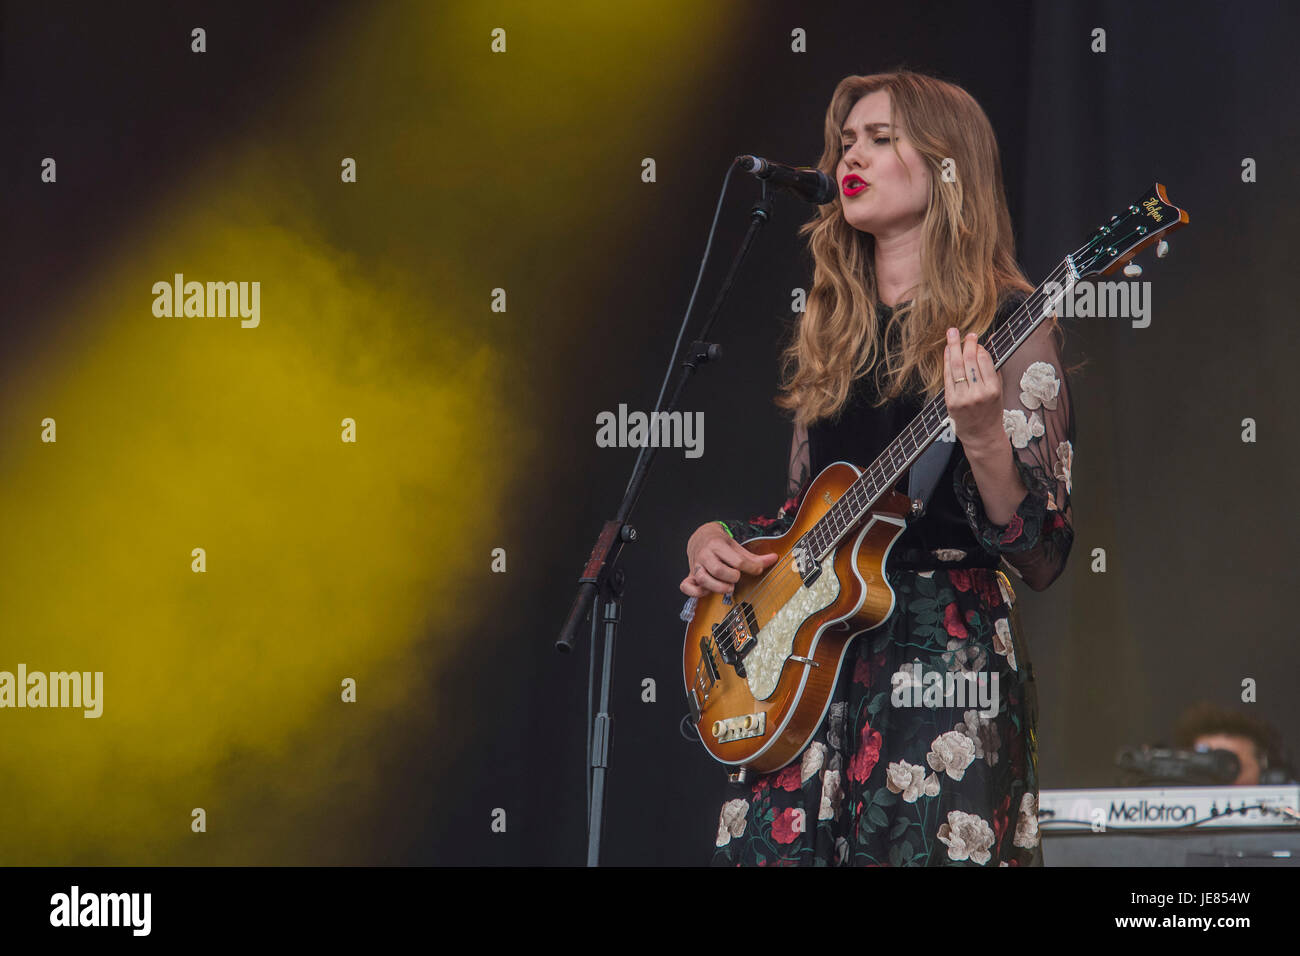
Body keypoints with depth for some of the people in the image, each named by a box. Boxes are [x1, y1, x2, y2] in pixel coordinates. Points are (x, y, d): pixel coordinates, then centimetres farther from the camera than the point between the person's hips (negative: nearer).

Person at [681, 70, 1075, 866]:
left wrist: (981, 436, -27)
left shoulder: (1007, 324, -4)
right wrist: (719, 540, 6)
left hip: (947, 658, -6)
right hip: (814, 662, 6)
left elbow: (1040, 559, -11)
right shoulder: (831, 334, 15)